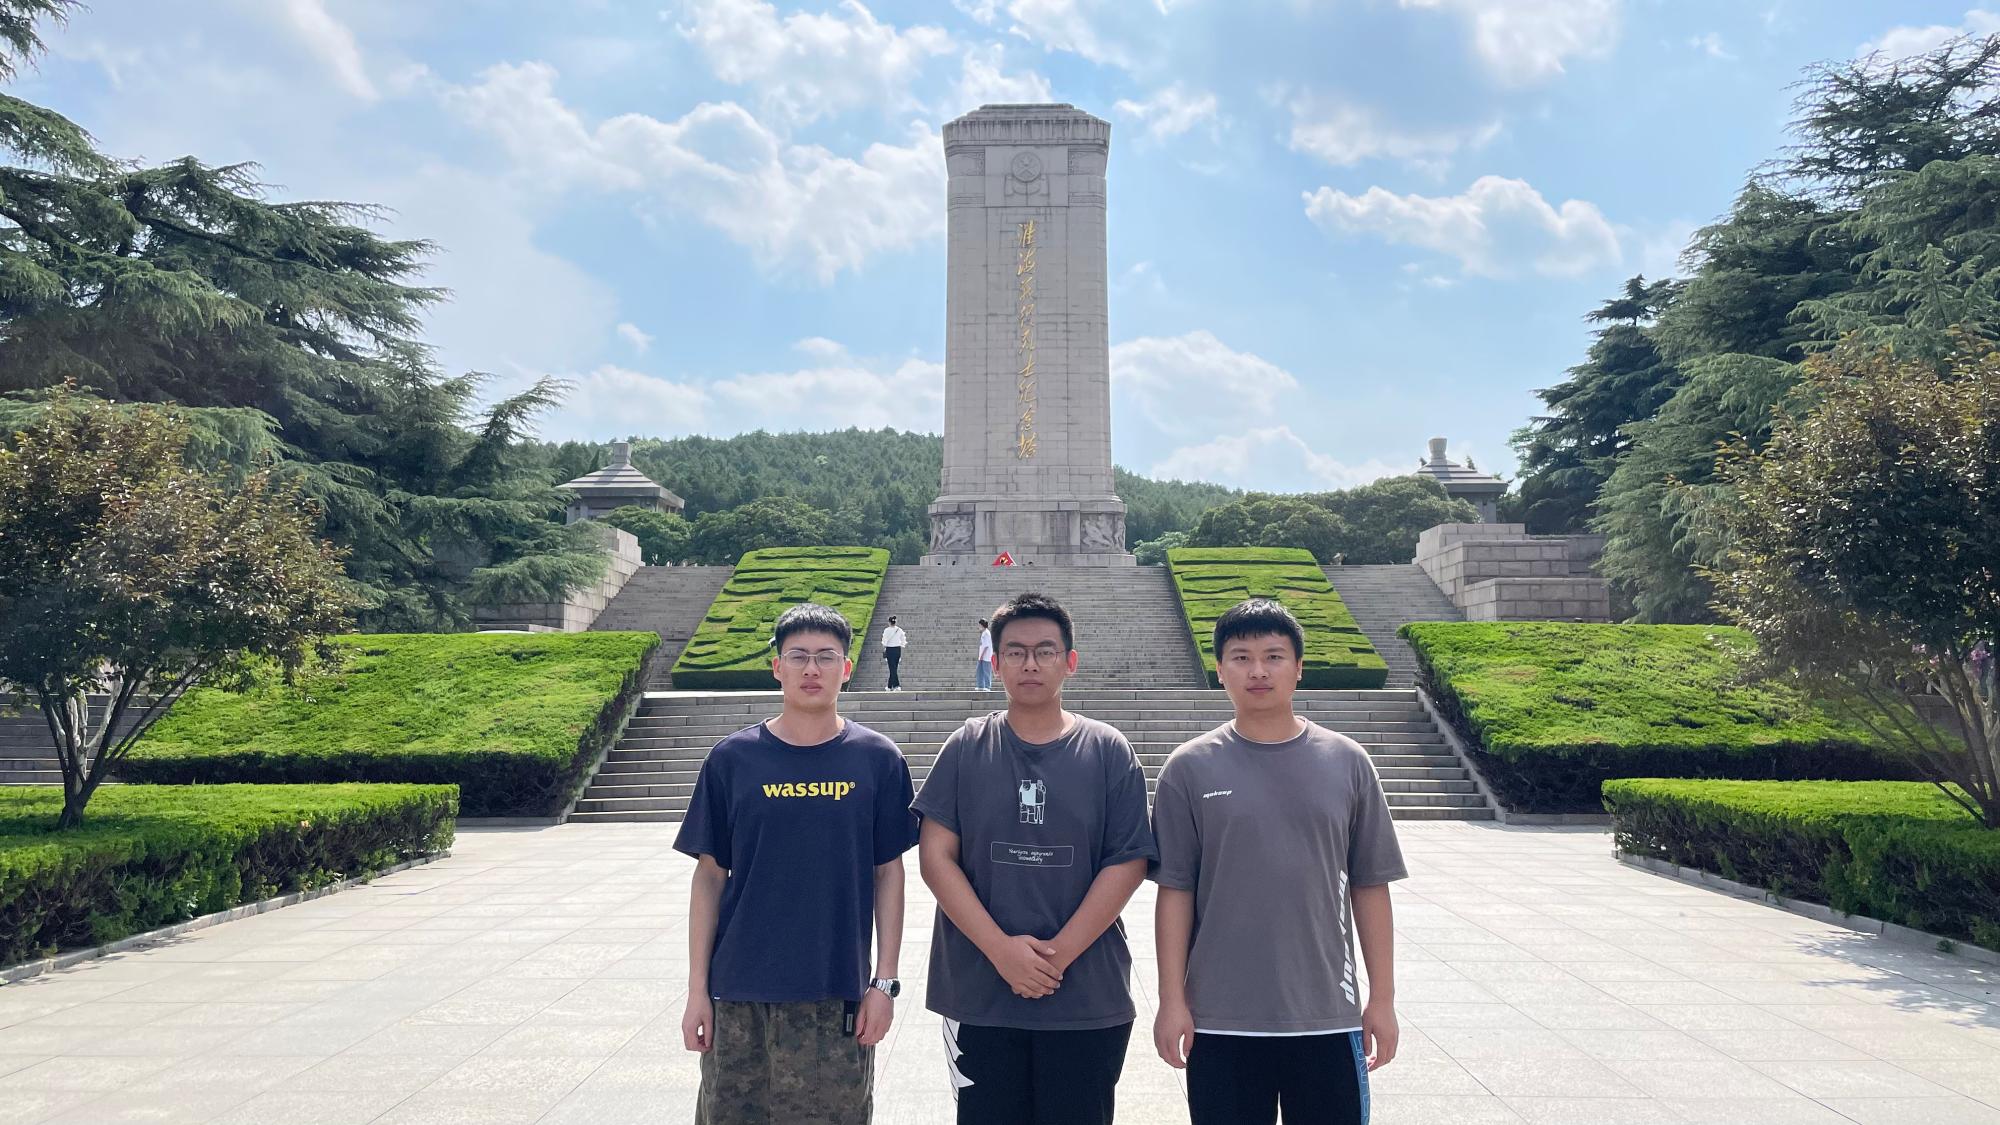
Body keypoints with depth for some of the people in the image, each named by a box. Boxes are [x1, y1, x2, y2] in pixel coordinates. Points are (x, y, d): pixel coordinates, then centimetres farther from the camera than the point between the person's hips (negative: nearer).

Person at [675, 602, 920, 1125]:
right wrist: (697, 989, 1)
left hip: (838, 995, 0)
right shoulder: (732, 758, 0)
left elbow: (888, 873, 3)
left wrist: (884, 982, -1)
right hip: (739, 993, 1)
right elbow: (710, 875, 3)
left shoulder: (878, 760, -1)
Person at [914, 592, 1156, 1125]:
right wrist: (1001, 948, -13)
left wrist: (1058, 954, -12)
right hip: (978, 997, 0)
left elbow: (1127, 864, -4)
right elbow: (936, 856, -4)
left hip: (1089, 1002, 0)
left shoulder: (1109, 752, 0)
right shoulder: (966, 748, 1)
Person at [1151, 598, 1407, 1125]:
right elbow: (1175, 890, -1)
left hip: (1327, 1016, 1)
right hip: (1221, 1020, -1)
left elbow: (1369, 886, 5)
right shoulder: (1191, 768, -2)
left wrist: (1382, 998, 4)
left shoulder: (1346, 762, 2)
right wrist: (1172, 1000, -3)